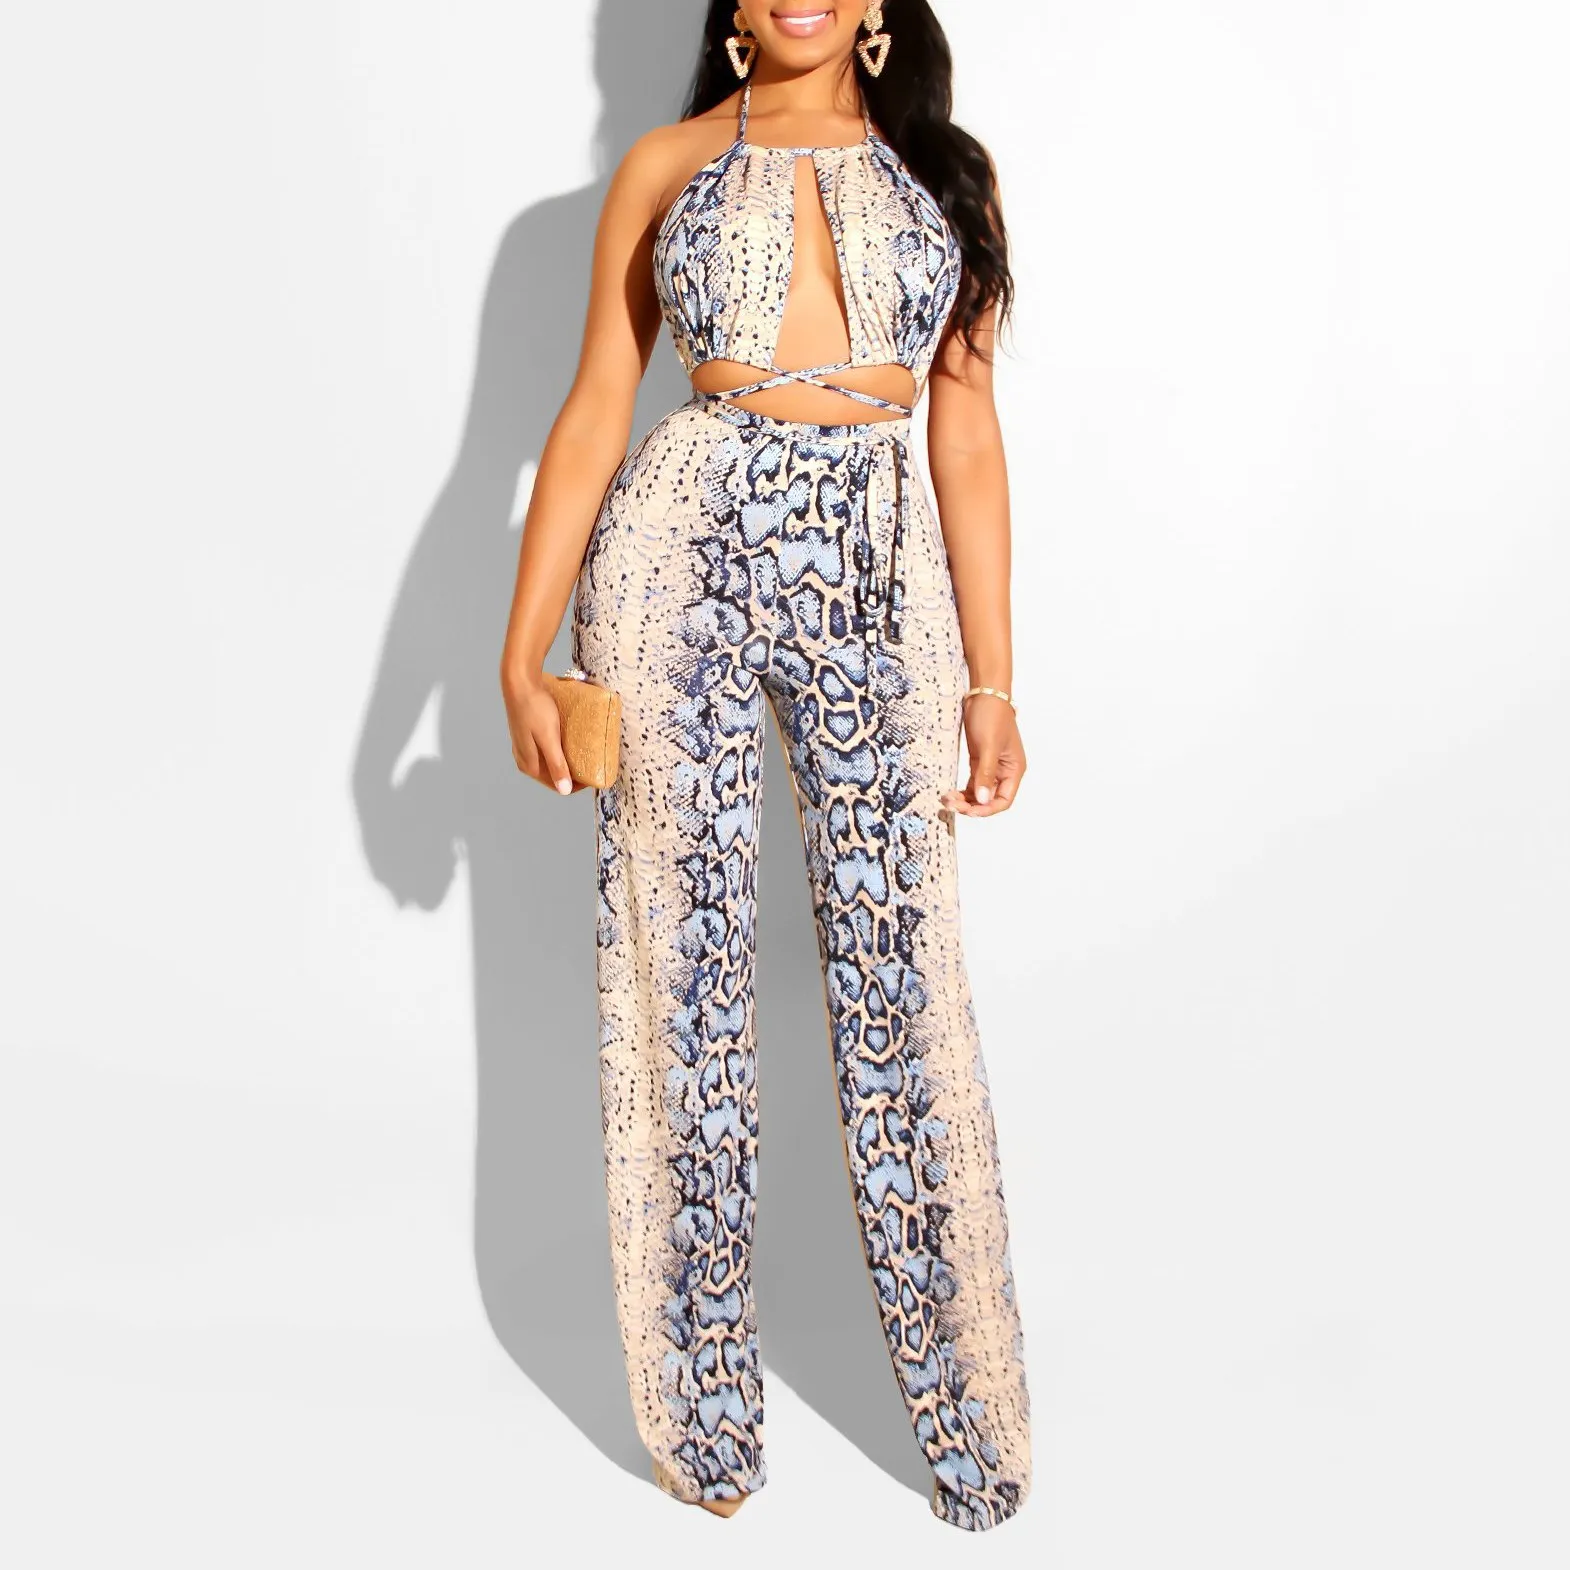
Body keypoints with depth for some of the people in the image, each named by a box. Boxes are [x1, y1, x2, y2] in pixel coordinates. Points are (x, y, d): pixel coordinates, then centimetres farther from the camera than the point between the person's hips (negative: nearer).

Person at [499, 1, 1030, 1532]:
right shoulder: (667, 165, 8)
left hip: (880, 578, 1)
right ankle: (705, 1406, 19)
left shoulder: (947, 170, 11)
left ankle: (965, 1411, 17)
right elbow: (593, 415, 5)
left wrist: (991, 678, 4)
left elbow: (965, 430, 8)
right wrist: (523, 650, -1)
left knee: (900, 977, 1)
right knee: (682, 965, 2)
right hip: (683, 559, 0)